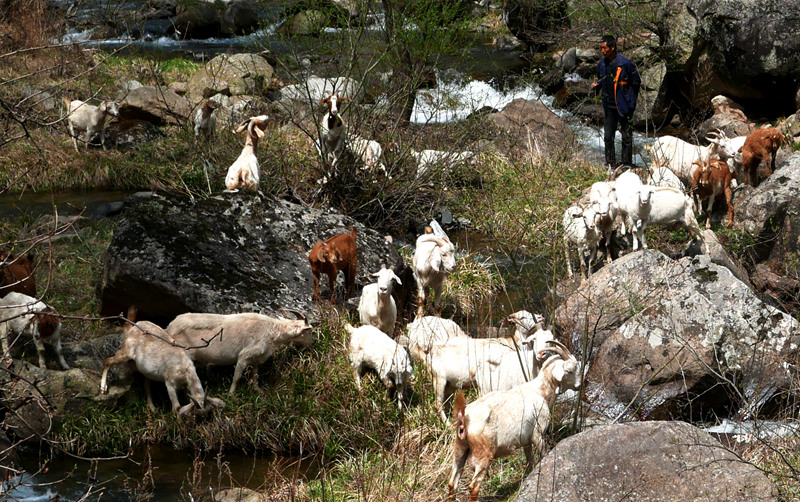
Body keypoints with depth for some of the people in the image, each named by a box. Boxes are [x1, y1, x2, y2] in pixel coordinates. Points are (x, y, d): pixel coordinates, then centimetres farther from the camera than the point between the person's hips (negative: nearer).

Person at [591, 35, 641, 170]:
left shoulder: (625, 64, -14)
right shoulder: (602, 64, 4)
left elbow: (636, 82, -4)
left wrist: (631, 100, -3)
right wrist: (596, 85, -2)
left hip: (624, 105, -5)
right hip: (609, 106, 5)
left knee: (626, 136, 2)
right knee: (608, 136, 6)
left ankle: (627, 163, 11)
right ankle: (610, 164, 15)